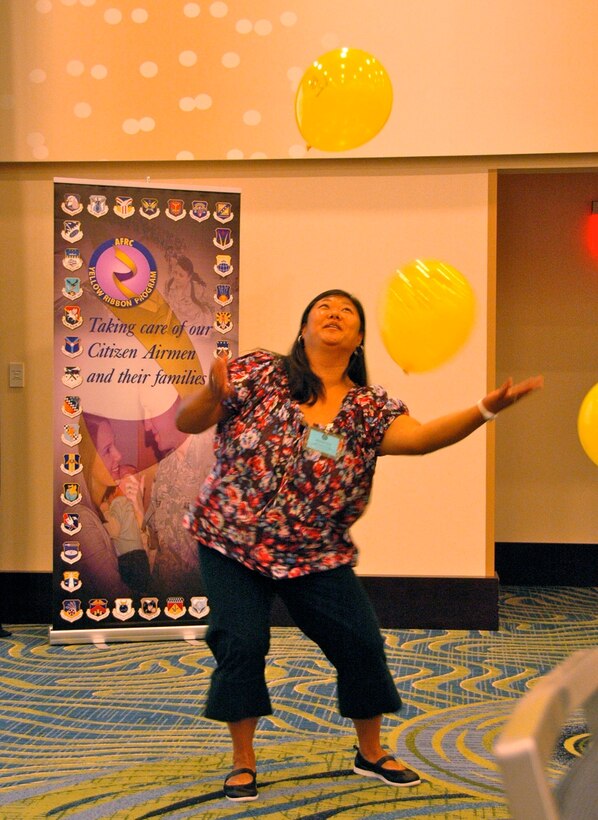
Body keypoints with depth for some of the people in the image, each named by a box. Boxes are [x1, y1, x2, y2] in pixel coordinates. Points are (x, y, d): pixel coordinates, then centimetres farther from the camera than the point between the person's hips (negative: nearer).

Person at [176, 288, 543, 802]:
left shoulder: (370, 408, -1)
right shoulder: (260, 373, -6)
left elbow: (420, 437, -19)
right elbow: (187, 422, -8)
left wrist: (483, 411, -34)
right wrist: (212, 396, -31)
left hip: (316, 553, 2)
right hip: (232, 543, -2)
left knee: (362, 643, 1)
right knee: (241, 643, -9)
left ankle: (371, 752, 25)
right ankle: (244, 762, 14)